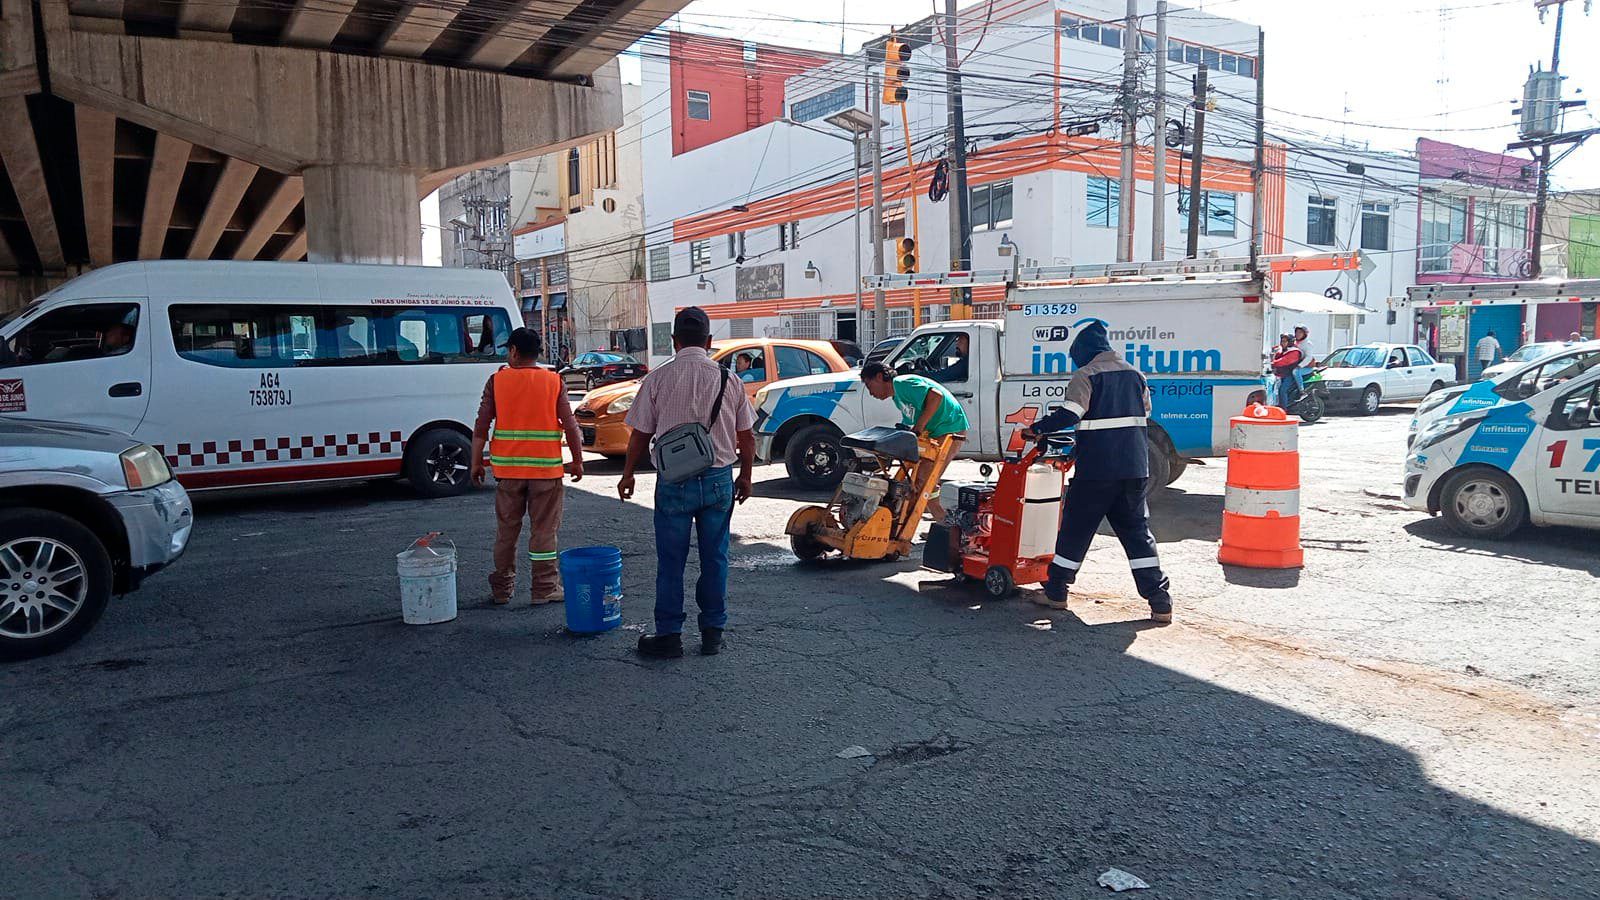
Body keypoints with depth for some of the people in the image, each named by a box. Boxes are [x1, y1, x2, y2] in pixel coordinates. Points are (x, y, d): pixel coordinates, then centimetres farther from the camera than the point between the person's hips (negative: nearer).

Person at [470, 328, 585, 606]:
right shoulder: (554, 381, -2)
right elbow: (570, 425, -5)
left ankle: (502, 589, 21)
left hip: (507, 467, 1)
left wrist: (476, 463, 6)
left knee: (506, 530, 12)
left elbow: (481, 426, -2)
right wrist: (577, 461, 3)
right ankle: (545, 589, 9)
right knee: (544, 529, 5)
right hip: (545, 467, -1)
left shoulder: (497, 380, 0)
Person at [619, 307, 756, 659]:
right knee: (715, 559, 11)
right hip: (719, 480, 2)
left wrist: (628, 474, 13)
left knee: (671, 562, 7)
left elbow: (640, 435, -1)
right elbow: (746, 437, 4)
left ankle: (669, 636, 13)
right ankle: (712, 633, 18)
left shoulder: (657, 378, -5)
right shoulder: (729, 379, 0)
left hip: (674, 482, -2)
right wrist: (745, 477, 18)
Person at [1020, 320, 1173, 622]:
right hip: (1135, 468, 6)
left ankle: (1056, 592, 16)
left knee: (1076, 529, 6)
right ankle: (1160, 601, 4)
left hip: (1096, 470, -5)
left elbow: (1068, 415, -18)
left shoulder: (1085, 375, -7)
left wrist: (1035, 429, -6)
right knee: (1137, 531, 9)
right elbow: (1144, 415, 19)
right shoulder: (1134, 374, 13)